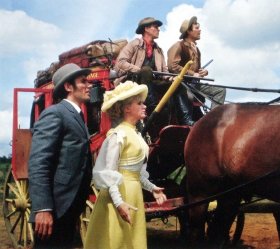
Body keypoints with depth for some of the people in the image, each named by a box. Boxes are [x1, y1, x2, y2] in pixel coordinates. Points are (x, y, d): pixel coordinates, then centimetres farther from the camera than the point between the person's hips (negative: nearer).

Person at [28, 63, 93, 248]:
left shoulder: (77, 117, 18)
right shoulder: (55, 113, -10)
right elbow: (38, 163, -20)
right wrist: (42, 208, -26)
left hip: (70, 206, 9)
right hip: (56, 206, -9)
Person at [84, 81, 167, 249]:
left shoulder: (135, 134, 10)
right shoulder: (118, 134, -15)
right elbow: (107, 171, -19)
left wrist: (151, 187, 21)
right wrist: (118, 203, -26)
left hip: (134, 193, 8)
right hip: (120, 192, -8)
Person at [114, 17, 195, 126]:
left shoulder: (158, 50, 21)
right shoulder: (134, 44, 2)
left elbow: (164, 71, 13)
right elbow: (120, 62, -11)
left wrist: (171, 77, -11)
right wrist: (141, 70, -20)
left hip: (152, 83, 6)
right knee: (147, 70, -35)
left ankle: (186, 121, -26)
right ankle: (153, 107, -41)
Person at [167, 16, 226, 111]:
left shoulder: (196, 49, 22)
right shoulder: (178, 46, -3)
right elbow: (172, 66, -17)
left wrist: (203, 72, 7)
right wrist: (192, 74, -18)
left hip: (194, 83, 8)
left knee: (220, 90, -3)